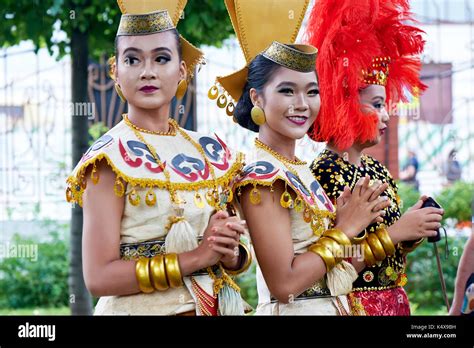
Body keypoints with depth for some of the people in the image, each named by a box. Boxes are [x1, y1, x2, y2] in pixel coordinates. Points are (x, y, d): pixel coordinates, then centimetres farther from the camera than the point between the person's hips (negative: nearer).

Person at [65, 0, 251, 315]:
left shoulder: (210, 151, 5)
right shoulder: (112, 158, -12)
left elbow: (231, 257, 11)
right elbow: (99, 277, -19)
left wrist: (231, 253, -11)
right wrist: (197, 257, -21)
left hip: (217, 306, 5)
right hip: (141, 308, -5)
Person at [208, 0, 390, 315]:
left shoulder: (300, 171, 9)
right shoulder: (261, 176, -16)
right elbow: (284, 283, -22)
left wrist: (352, 221, -4)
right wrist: (345, 230, -12)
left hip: (333, 307, 8)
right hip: (293, 310, -8)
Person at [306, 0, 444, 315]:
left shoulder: (379, 171, 7)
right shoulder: (324, 174, -15)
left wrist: (414, 233, -4)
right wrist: (394, 233, -20)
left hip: (395, 302, 8)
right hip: (353, 303, -8)